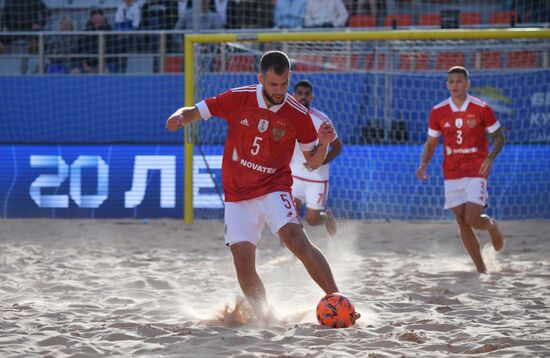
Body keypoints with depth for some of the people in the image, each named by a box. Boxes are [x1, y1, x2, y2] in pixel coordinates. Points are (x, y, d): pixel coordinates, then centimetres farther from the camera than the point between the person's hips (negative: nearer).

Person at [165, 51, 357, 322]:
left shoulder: (298, 114, -7)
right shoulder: (239, 99, -7)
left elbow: (312, 162, 4)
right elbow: (195, 112, 1)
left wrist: (323, 143, -18)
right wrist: (179, 117, -22)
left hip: (273, 189, -2)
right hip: (237, 195, 2)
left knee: (296, 239, -26)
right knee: (242, 260, -7)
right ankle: (265, 320, 10)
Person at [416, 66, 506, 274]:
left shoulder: (481, 109, -6)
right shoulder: (438, 112, 2)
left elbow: (499, 137, 2)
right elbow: (431, 143, 10)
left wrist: (490, 157, -17)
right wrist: (423, 164, -8)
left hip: (476, 171, -3)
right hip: (452, 173, 3)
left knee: (472, 220, -15)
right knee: (462, 222, 3)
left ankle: (492, 226, 22)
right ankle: (481, 271, 15)